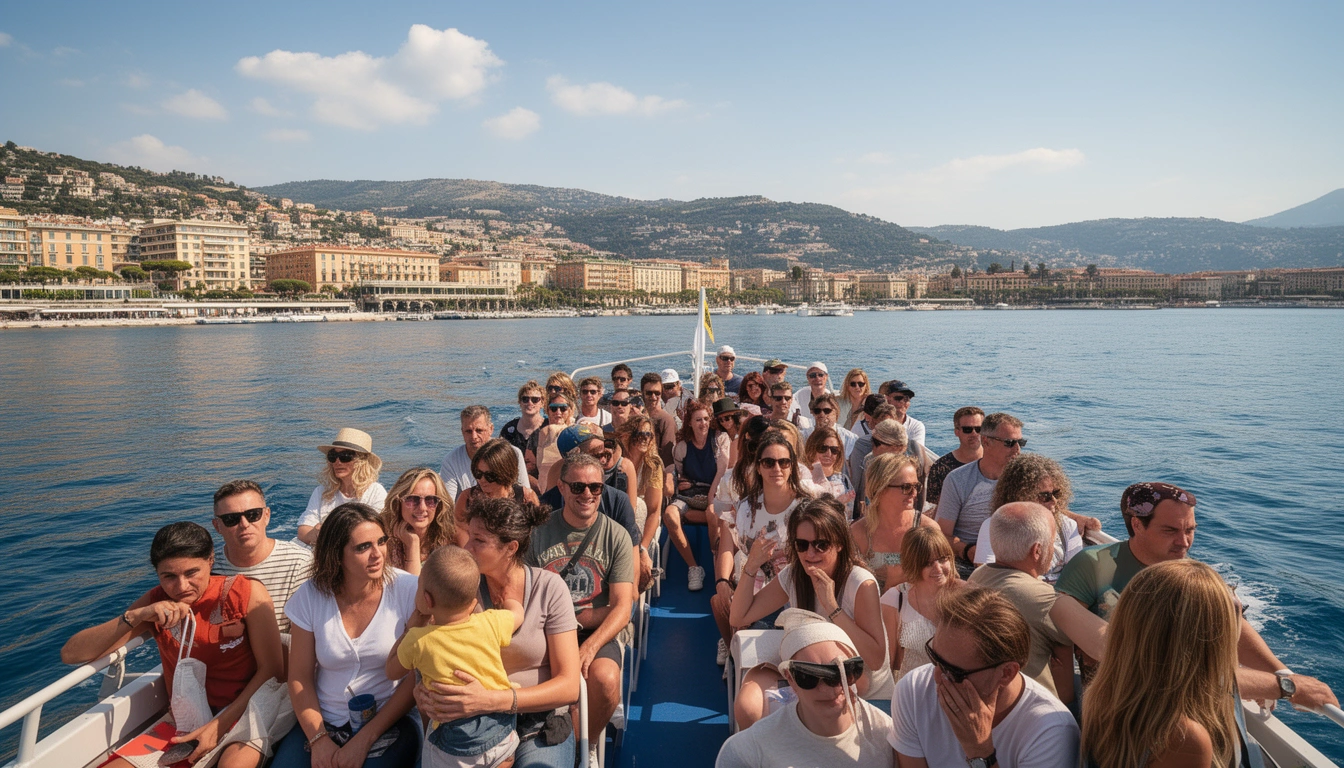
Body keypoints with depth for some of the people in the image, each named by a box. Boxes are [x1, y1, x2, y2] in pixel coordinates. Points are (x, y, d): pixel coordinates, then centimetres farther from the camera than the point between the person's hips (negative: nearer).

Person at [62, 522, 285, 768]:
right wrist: (133, 617, -20)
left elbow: (272, 669, -9)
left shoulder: (246, 593, -11)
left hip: (243, 709, -5)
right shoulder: (155, 603, 2)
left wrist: (219, 725, -17)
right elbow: (71, 654, -4)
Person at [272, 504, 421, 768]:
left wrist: (364, 741, -11)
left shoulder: (408, 590, -11)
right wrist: (319, 740, -9)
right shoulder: (310, 595, -3)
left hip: (388, 724, -2)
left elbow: (417, 677, -8)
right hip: (323, 723, 3)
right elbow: (299, 677, 3)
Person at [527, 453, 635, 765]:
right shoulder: (538, 532, 3)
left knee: (605, 679, -31)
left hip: (596, 634, 0)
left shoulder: (616, 537, 2)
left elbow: (622, 607, -4)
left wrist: (589, 647, -21)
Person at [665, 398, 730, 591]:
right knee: (669, 514, -31)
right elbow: (676, 475, 17)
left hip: (714, 493, -2)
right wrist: (680, 483, -7)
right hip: (689, 494, 2)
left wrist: (712, 498, -17)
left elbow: (722, 470, -7)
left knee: (714, 517, -39)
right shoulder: (682, 446, 8)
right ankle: (693, 567, -21)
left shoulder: (720, 439, 2)